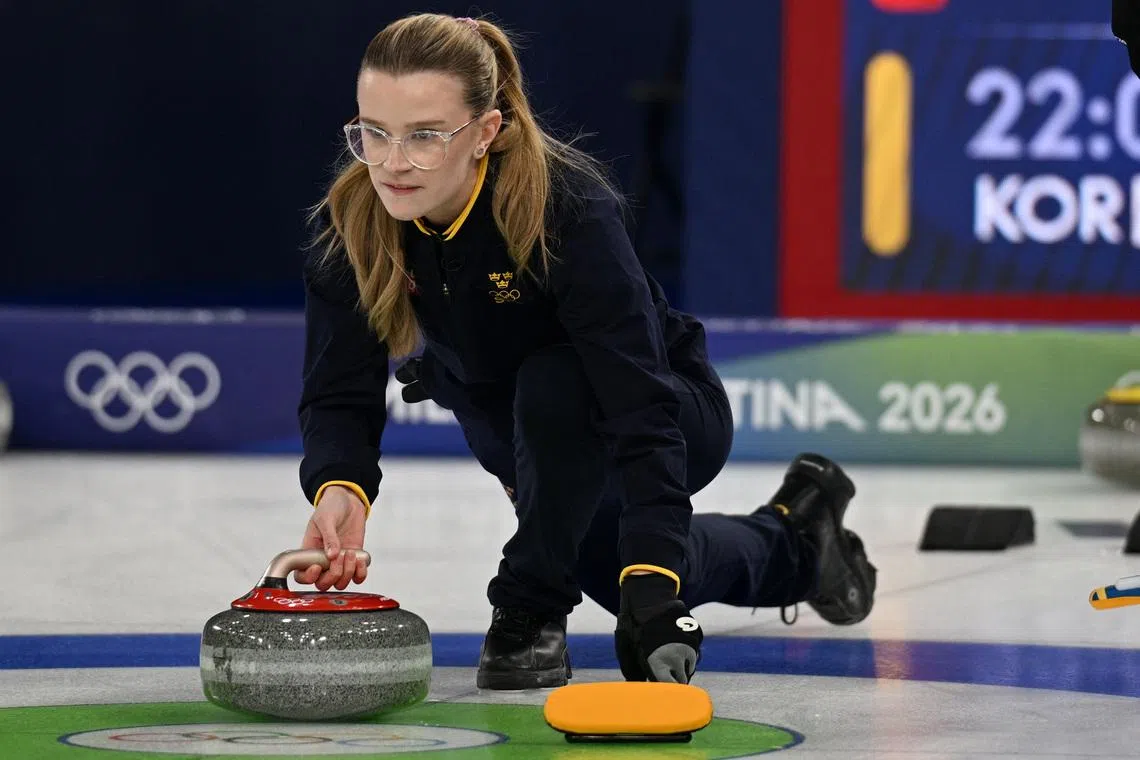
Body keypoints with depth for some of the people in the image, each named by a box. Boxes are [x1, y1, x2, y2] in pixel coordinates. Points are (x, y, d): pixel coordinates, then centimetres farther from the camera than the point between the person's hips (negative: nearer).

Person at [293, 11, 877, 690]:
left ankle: (533, 607, -17)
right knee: (610, 559, 29)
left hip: (676, 413, -6)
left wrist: (652, 581, -53)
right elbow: (340, 396, -26)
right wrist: (340, 489, -49)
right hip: (532, 442, 6)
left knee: (554, 384, -38)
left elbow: (640, 406, -43)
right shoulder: (354, 221, -25)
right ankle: (790, 543, 57)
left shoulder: (567, 206, -38)